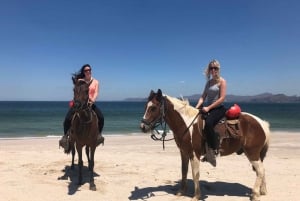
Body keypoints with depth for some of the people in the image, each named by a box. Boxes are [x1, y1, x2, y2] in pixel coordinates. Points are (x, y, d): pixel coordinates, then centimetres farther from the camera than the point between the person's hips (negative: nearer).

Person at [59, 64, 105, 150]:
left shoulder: (95, 82, 7)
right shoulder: (79, 81, 6)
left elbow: (96, 93, -5)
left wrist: (93, 100, -25)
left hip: (91, 103, 1)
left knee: (101, 117, -21)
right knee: (67, 118, -19)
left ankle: (99, 135, -1)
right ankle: (65, 136, -3)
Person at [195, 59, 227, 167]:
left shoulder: (222, 81, -4)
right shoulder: (209, 82, 16)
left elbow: (222, 98, -13)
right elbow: (203, 96, 12)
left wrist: (208, 108, -19)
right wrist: (197, 107, -5)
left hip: (218, 108, -7)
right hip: (207, 108, 7)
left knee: (208, 123, -34)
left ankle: (213, 150, -25)